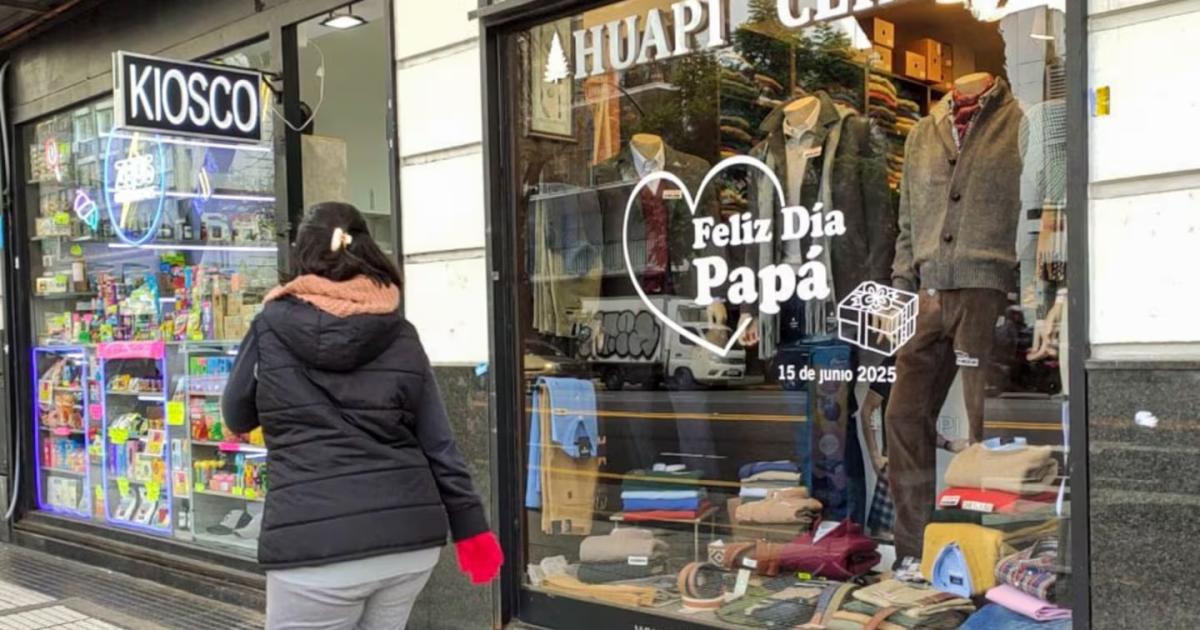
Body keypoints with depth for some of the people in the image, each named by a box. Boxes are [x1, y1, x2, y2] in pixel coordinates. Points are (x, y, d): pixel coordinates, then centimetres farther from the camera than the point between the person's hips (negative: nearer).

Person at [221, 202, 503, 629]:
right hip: (411, 535, 4)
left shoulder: (271, 326, 1)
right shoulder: (401, 336, 5)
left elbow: (237, 418, 15)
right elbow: (438, 443, 5)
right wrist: (471, 528, 10)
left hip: (314, 545, -3)